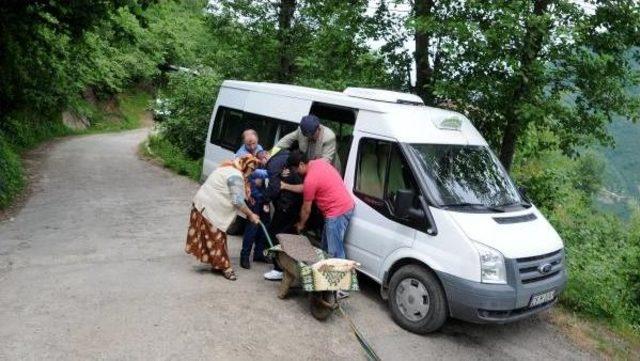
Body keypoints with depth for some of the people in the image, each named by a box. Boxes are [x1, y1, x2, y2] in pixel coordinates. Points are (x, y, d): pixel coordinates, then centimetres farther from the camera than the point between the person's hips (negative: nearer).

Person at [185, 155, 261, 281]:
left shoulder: (229, 168, 13)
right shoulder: (236, 176, -19)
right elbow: (237, 201, -22)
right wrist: (251, 215, -12)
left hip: (204, 203, 10)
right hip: (209, 208, -10)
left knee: (215, 236, 15)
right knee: (216, 237, 0)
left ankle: (218, 263, 24)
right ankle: (224, 266, 9)